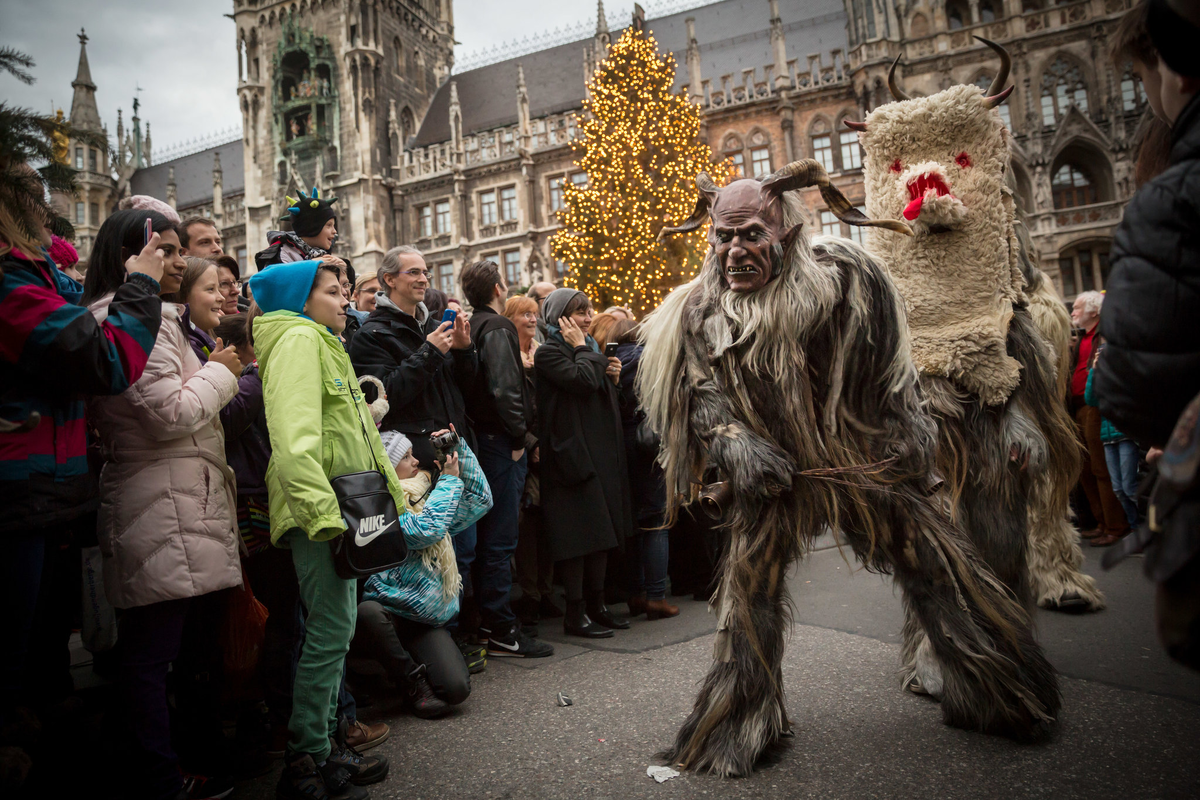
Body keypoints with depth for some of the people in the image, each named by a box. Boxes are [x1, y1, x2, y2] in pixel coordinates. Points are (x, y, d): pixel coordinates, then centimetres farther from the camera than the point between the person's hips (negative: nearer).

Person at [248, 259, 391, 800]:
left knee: (334, 628, 15)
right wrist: (324, 513, -26)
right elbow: (294, 440, -22)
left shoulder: (324, 342, 23)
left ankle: (326, 741, 27)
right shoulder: (298, 338, -8)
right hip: (318, 511, -10)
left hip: (341, 507, 10)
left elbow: (357, 431, 25)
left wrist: (392, 493, 22)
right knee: (332, 632, -6)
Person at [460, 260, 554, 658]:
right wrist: (518, 435, -13)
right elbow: (505, 388, -23)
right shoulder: (497, 328, -12)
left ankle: (487, 621, 24)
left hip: (481, 439, 9)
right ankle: (501, 632, 4)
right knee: (500, 540, -3)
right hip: (501, 443, -9)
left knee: (491, 537, 15)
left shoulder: (471, 327, 14)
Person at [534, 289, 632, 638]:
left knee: (603, 530, 11)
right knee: (580, 532, -6)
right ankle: (575, 613, 3)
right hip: (571, 453, -9)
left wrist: (612, 377, 4)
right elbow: (582, 381, -24)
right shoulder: (549, 353, -8)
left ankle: (596, 604, 22)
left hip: (601, 452, 9)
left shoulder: (590, 349, 19)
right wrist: (581, 348, -9)